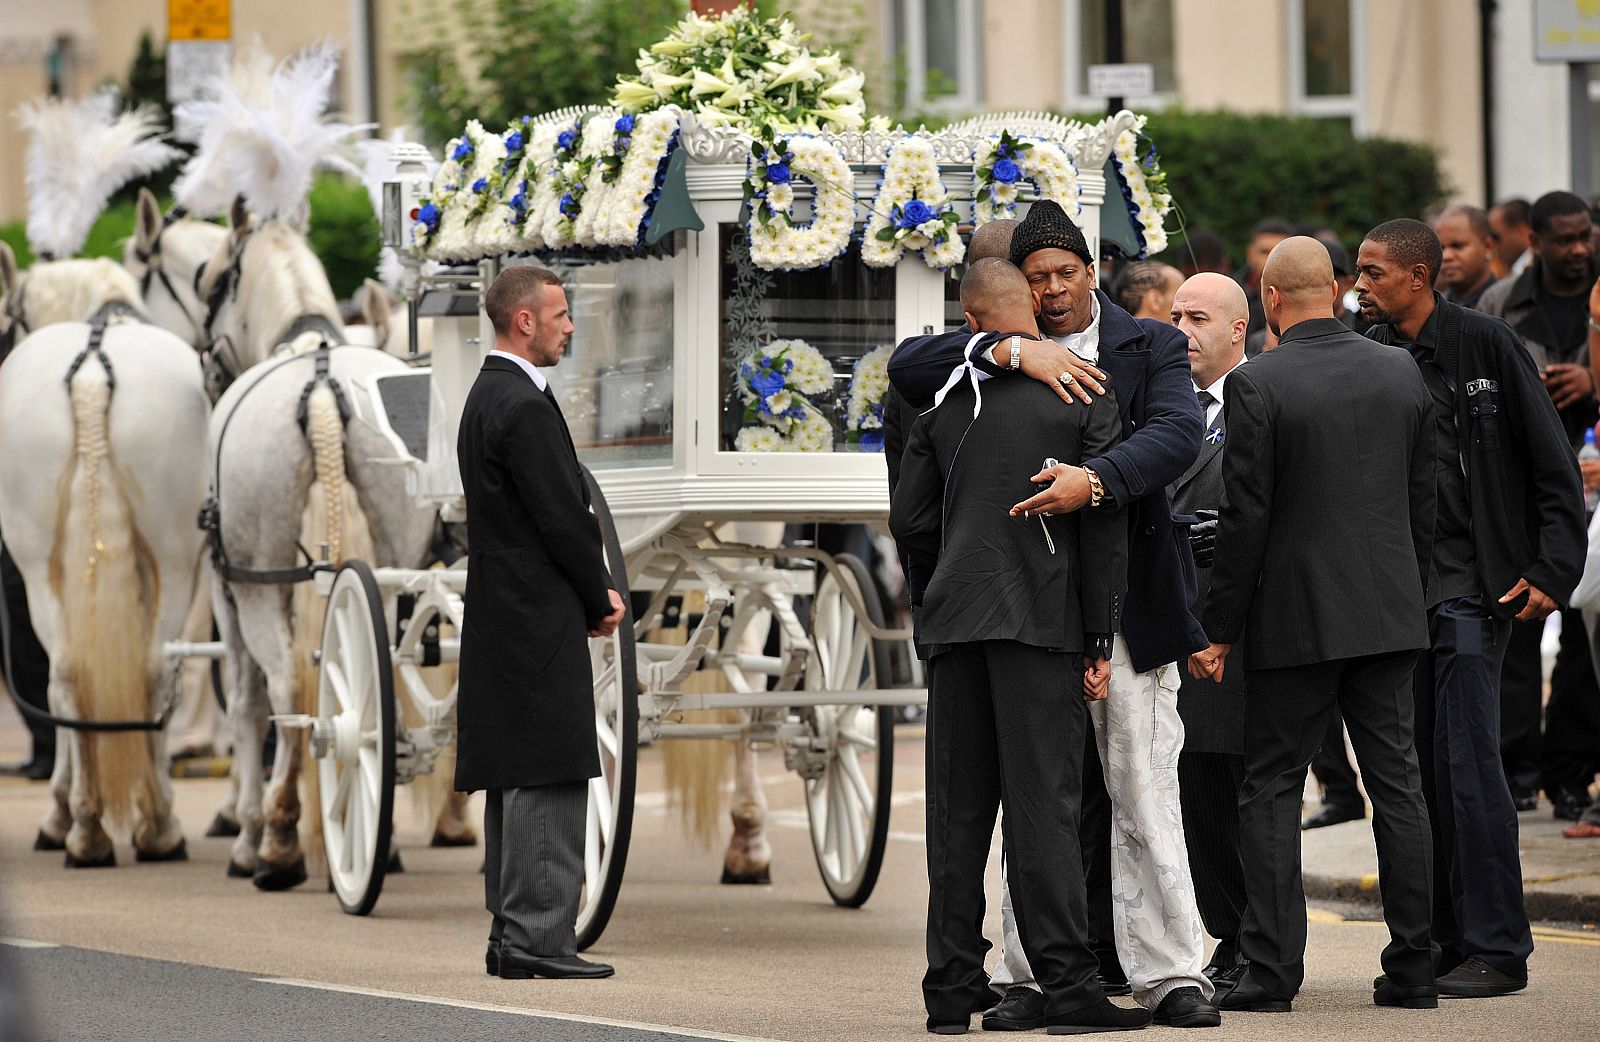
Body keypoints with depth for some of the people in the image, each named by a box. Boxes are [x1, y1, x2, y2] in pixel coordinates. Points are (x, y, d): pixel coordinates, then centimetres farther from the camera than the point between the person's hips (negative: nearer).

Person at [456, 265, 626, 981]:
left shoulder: (488, 396, 16)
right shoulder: (524, 406, -16)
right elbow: (562, 518, -17)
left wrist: (592, 594, 11)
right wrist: (600, 600, -3)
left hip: (503, 620, 10)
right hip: (542, 620, -10)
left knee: (514, 780, 11)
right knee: (546, 780, -9)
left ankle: (512, 934, 14)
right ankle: (538, 934, -11)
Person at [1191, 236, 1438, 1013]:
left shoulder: (1257, 384, -12)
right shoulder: (1401, 373, 4)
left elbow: (1245, 518, -12)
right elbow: (1423, 502, 9)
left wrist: (1218, 629, -5)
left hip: (1295, 619, -5)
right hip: (1389, 614, 5)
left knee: (1271, 791, 2)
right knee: (1397, 783, 8)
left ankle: (1272, 971, -1)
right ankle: (1413, 969, 8)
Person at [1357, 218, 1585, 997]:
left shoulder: (1484, 345, -5)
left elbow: (1554, 466, -3)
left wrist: (1552, 570, -9)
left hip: (1472, 588, -6)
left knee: (1468, 764, -10)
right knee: (1418, 770, 7)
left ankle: (1497, 951, -6)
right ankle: (1448, 942, 14)